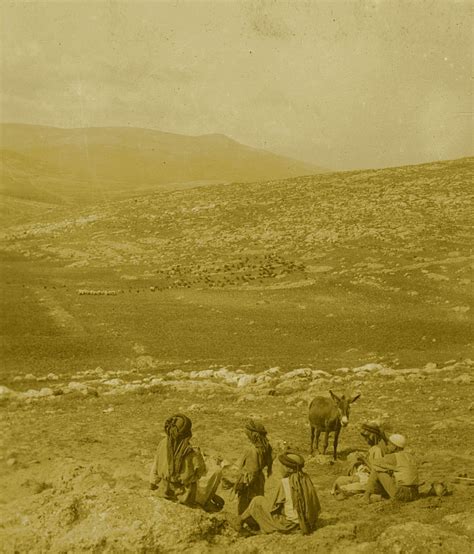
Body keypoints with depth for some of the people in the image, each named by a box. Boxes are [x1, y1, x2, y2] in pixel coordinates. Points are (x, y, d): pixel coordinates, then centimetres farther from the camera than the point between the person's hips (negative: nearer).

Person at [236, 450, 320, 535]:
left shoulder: (286, 482, -20)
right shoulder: (306, 478, -5)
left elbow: (272, 507, -12)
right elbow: (315, 504, 0)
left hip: (289, 524, -6)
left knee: (257, 500, 10)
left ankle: (242, 519, 33)